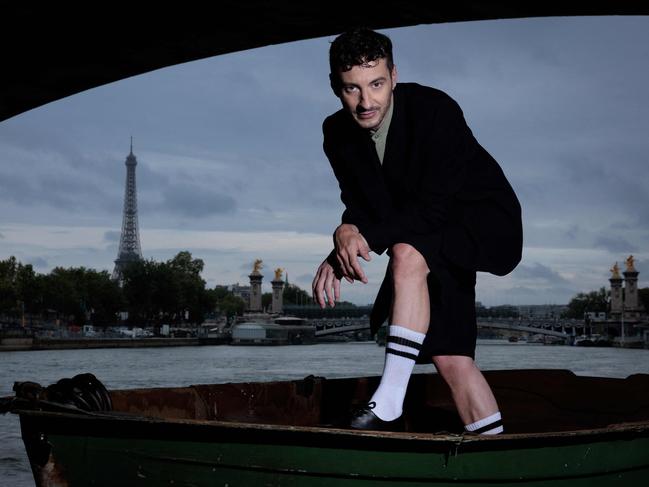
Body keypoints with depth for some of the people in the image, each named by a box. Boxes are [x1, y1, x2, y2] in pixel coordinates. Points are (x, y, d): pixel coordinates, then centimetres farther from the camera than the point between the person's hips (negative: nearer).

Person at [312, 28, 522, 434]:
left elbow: (435, 207, -29)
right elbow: (360, 207, -2)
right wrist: (340, 252, -22)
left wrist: (364, 234, -36)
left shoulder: (435, 110, -27)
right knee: (449, 355, -1)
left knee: (407, 253, -35)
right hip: (424, 239, 7)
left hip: (486, 222, -7)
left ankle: (390, 401, -33)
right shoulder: (337, 133, -7)